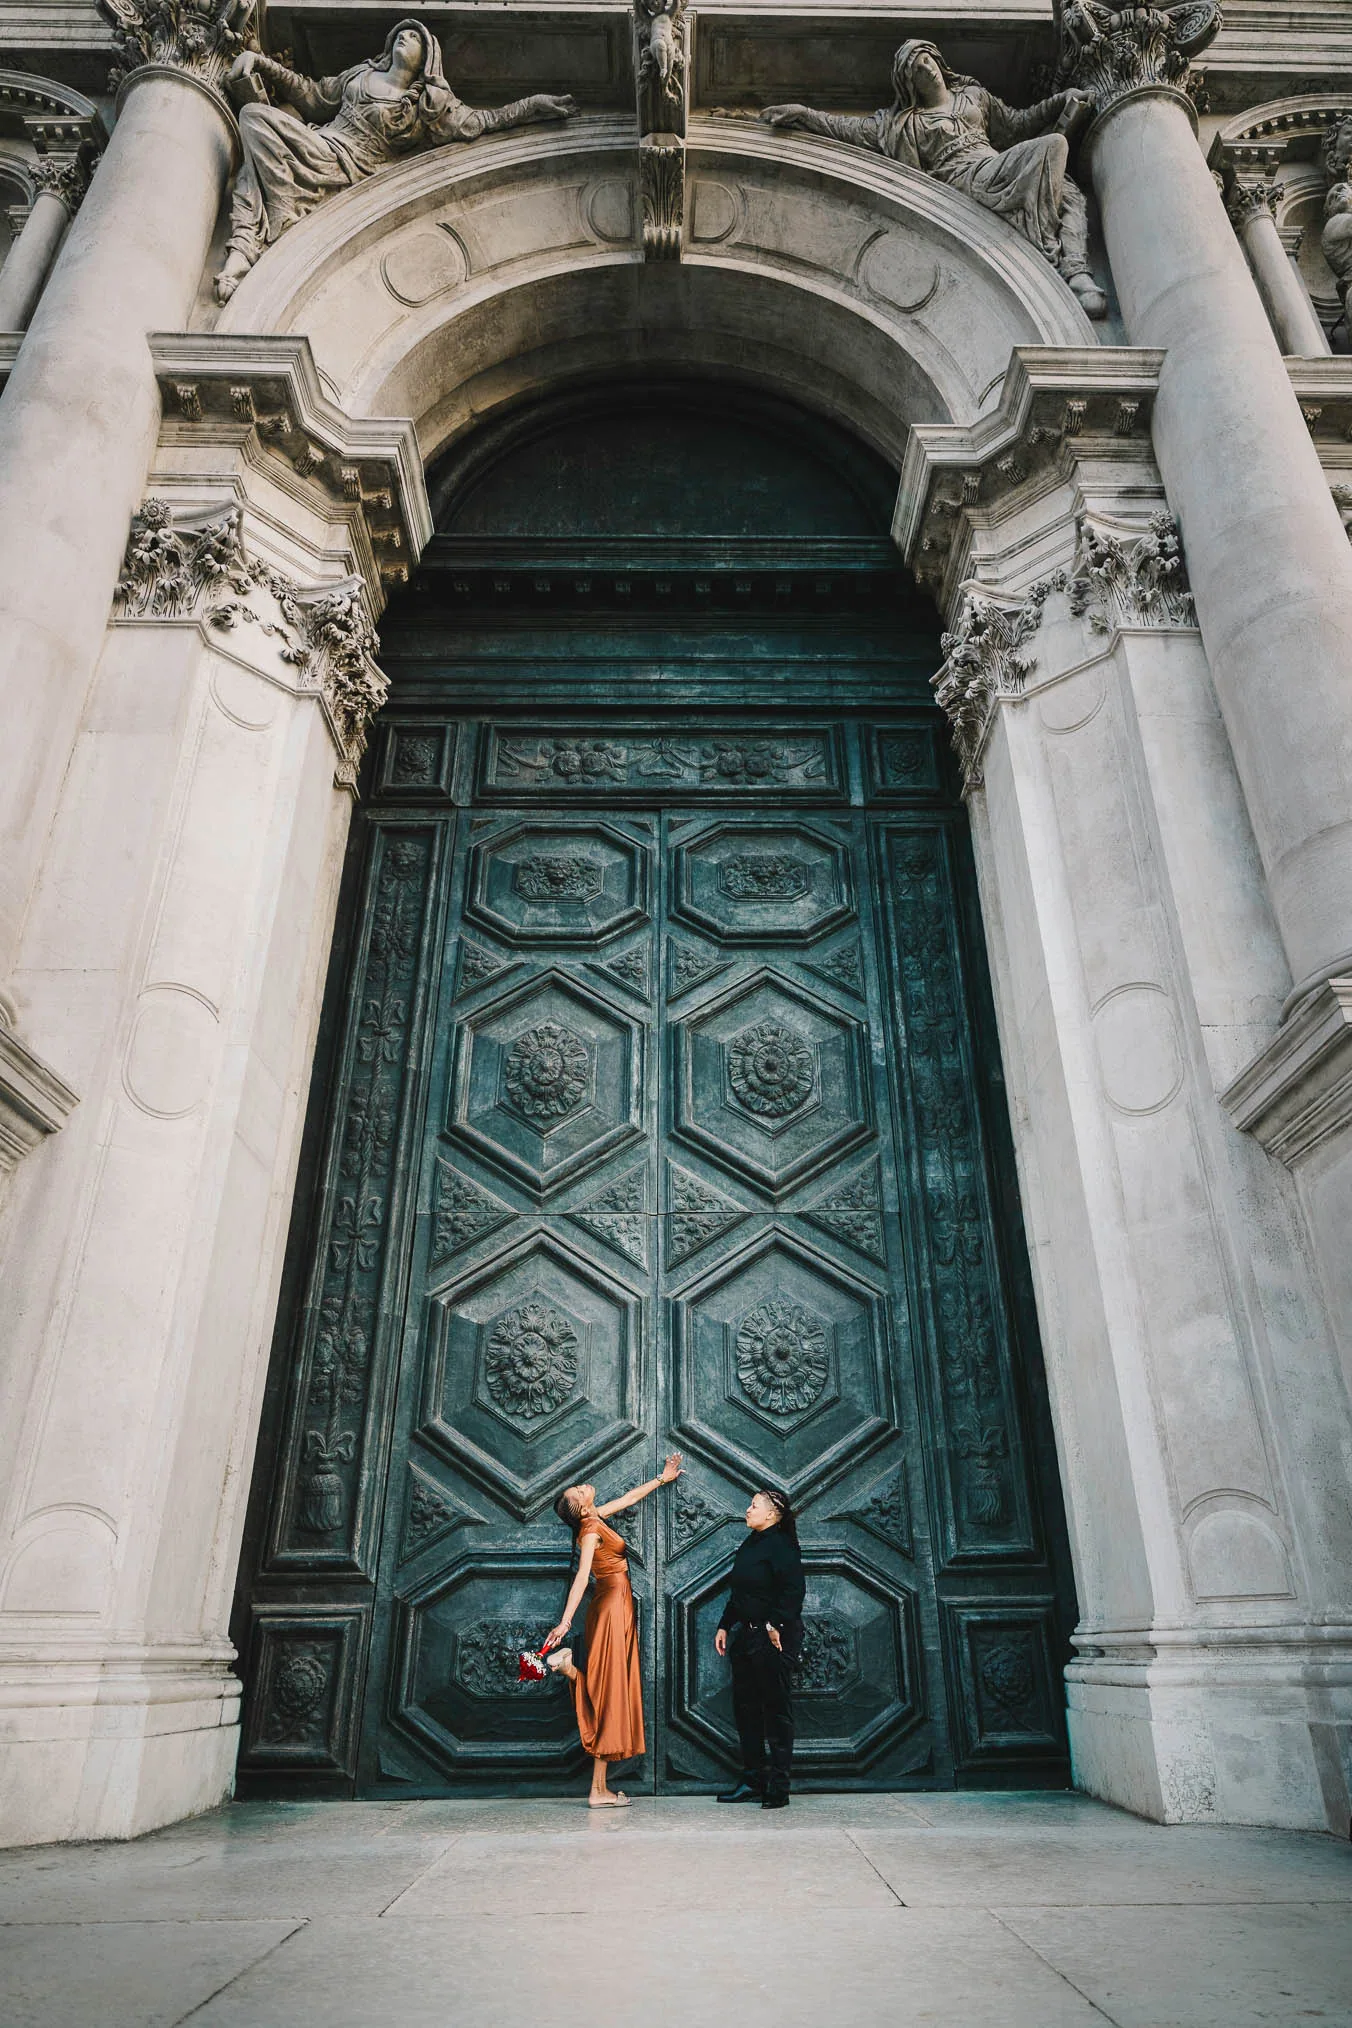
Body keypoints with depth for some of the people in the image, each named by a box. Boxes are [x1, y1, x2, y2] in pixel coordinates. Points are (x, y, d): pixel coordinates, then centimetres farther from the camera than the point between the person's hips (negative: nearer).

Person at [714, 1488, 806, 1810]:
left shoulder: (781, 1545, -12)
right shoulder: (750, 1545, 14)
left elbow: (794, 1590, -21)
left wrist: (775, 1624, -24)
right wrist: (725, 1626, 17)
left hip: (774, 1639, -9)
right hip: (746, 1636, 9)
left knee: (776, 1710, -1)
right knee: (745, 1708, 12)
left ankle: (778, 1789, 7)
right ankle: (753, 1781, 22)